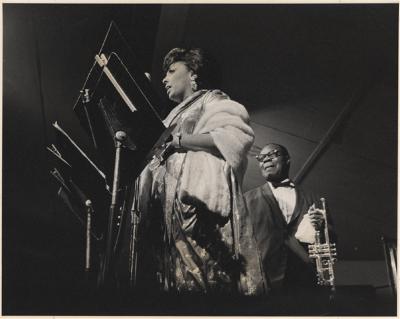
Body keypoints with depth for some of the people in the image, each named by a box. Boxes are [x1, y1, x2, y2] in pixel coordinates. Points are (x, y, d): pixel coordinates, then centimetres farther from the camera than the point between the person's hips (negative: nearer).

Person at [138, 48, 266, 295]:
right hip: (173, 213, 7)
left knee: (206, 283, -19)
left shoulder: (212, 100, 13)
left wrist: (177, 140, -8)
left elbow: (237, 136, -10)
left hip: (203, 206, -7)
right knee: (182, 282, -5)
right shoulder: (176, 117, 33)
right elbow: (160, 169, 28)